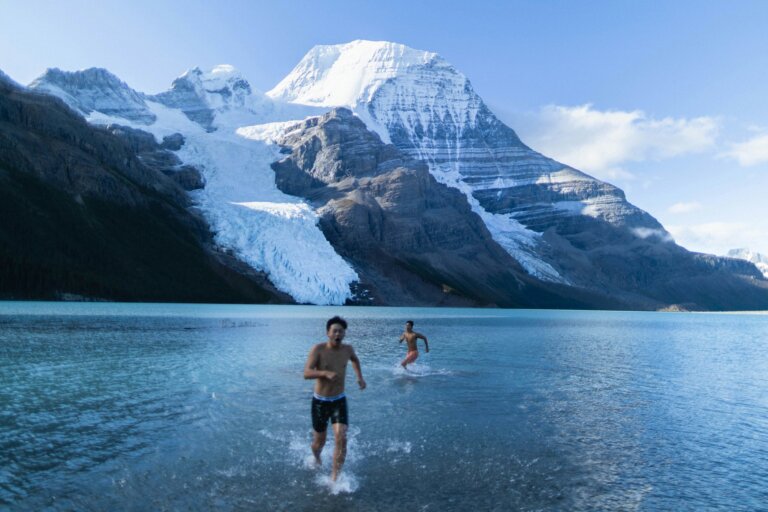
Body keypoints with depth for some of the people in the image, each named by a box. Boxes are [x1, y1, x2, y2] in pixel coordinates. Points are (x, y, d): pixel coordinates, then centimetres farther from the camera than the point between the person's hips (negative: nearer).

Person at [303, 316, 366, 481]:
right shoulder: (318, 349, -16)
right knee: (319, 442, 14)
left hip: (340, 401, 2)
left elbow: (355, 360, 21)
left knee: (341, 439, -16)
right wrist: (325, 373, -40)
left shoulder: (347, 349, -4)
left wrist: (360, 377, 9)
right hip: (320, 402, -2)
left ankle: (334, 479, -3)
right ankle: (316, 459, 50)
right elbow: (306, 373, -24)